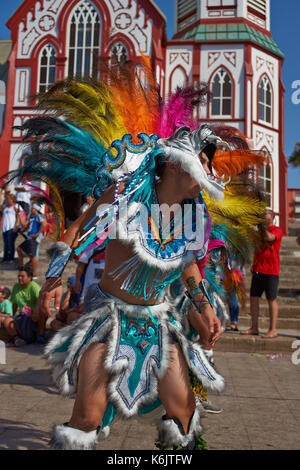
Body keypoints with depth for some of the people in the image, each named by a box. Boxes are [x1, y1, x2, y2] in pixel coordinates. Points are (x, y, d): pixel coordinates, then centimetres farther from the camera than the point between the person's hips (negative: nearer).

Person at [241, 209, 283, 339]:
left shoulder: (277, 230, -2)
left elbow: (269, 237, -21)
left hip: (270, 271, -6)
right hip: (257, 270, 6)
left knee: (271, 299, -2)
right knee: (253, 298, 5)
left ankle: (273, 330, 5)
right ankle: (254, 328, 12)